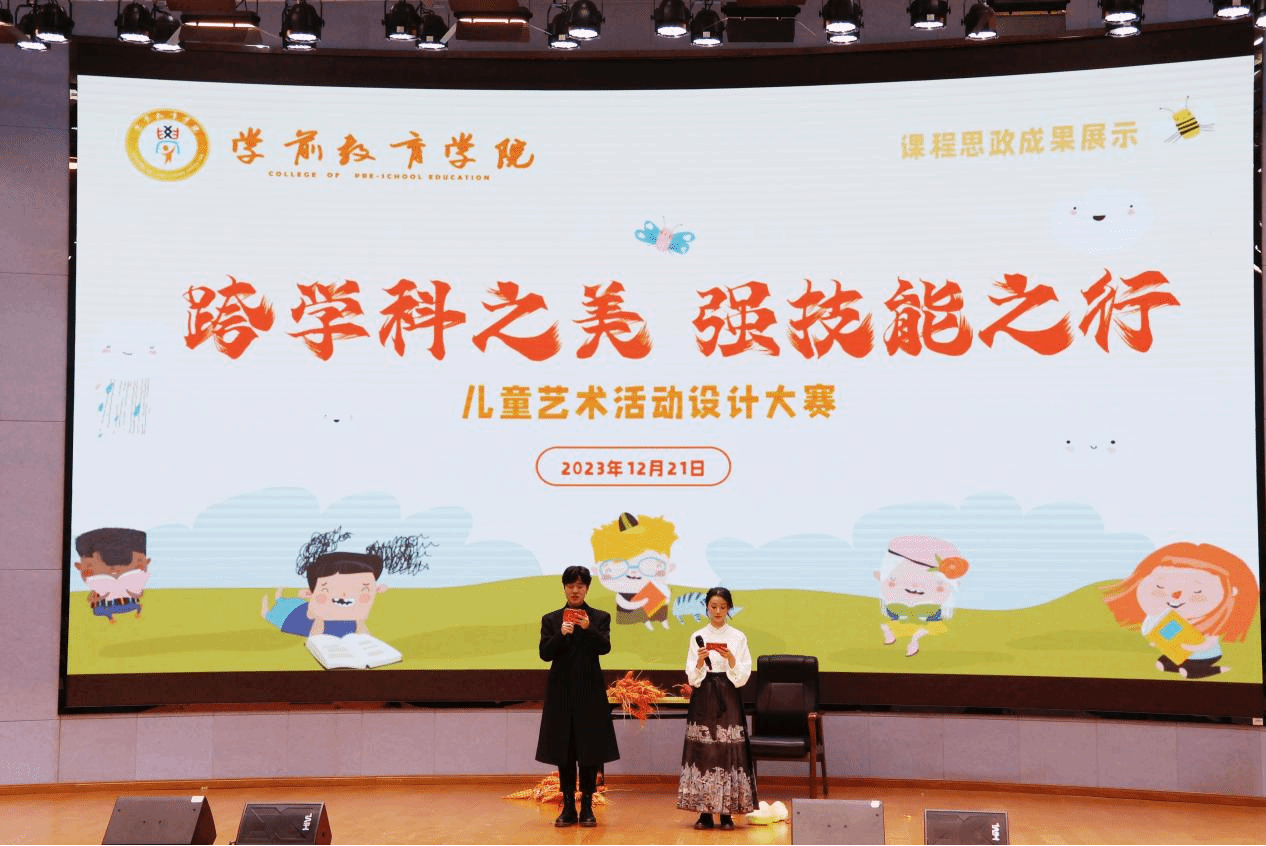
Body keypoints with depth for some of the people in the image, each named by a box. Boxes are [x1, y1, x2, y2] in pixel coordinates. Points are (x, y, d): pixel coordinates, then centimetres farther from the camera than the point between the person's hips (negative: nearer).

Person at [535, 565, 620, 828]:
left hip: (590, 690, -1)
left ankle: (587, 807, 8)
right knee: (563, 750, 3)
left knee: (590, 749, 0)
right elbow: (545, 653, -4)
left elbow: (605, 647, -11)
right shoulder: (551, 619, 6)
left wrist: (589, 628, -28)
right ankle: (568, 808, 11)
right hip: (561, 691, 1)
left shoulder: (600, 618, 4)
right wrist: (561, 634, -22)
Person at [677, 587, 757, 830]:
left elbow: (743, 677, 0)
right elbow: (692, 678, 2)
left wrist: (731, 659, -17)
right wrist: (700, 661, -16)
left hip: (728, 700, -1)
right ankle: (705, 812, 4)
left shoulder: (738, 637, 4)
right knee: (702, 752, -2)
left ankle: (727, 812, 1)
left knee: (728, 752, -5)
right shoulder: (697, 637, 6)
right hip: (703, 700, 1)